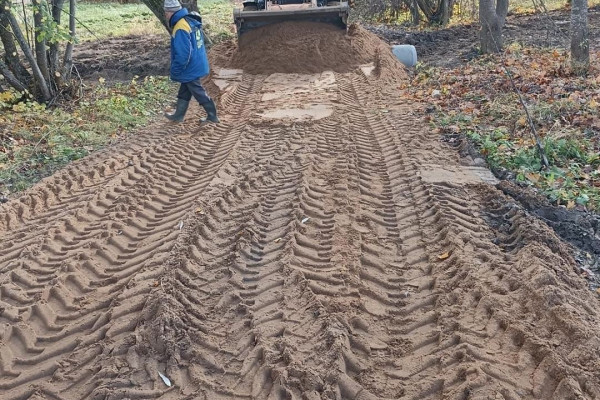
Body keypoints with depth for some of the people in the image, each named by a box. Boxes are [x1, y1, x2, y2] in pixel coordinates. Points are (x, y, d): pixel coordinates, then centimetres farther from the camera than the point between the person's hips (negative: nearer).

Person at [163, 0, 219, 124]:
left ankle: (212, 116, 13)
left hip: (190, 69, -10)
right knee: (184, 91, 19)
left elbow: (183, 54, -26)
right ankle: (178, 115, 31)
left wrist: (175, 71, -15)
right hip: (197, 65, 10)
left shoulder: (180, 28, -24)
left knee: (198, 92, 4)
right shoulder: (191, 21, 6)